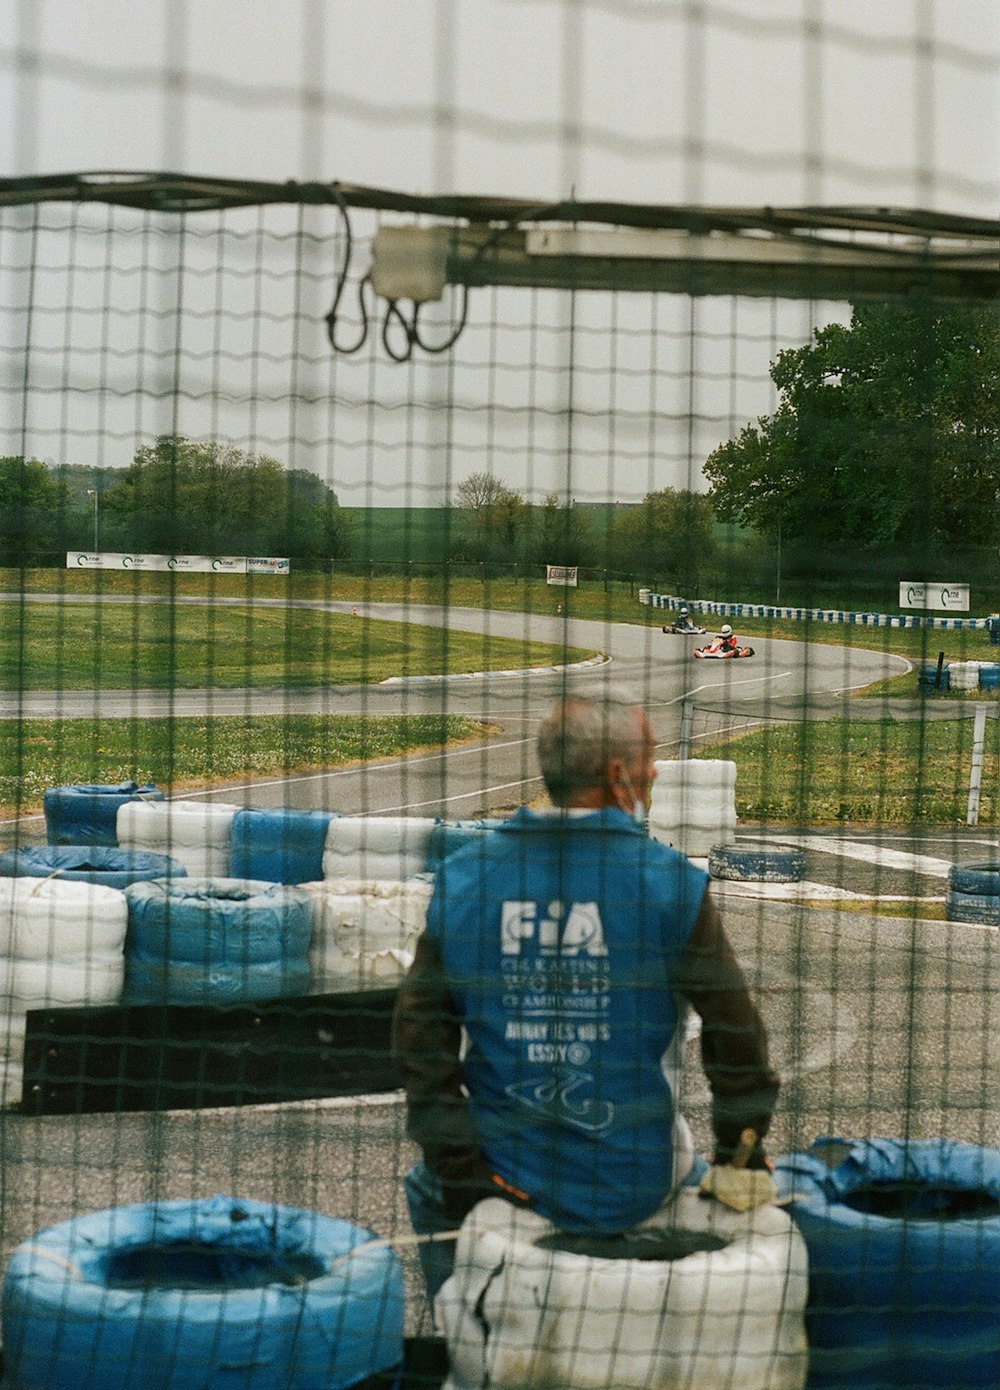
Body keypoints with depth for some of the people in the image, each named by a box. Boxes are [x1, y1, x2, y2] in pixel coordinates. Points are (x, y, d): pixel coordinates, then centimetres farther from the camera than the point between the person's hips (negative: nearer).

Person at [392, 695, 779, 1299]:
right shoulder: (671, 883, -13)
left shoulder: (462, 879, -6)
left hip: (508, 1173, 1)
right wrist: (742, 1148, 6)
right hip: (635, 1185, -1)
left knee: (428, 1189, 35)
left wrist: (455, 1165, 1)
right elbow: (734, 1030, -9)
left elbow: (419, 1029, -4)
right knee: (703, 1180, 35)